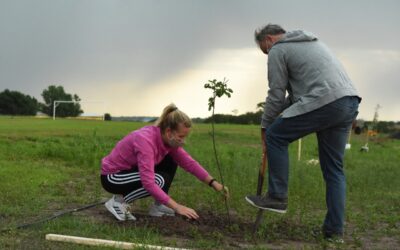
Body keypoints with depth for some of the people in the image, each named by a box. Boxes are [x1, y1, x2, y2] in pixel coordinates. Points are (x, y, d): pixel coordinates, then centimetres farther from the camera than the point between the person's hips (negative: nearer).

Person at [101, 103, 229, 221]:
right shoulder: (146, 140, -33)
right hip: (112, 176, -8)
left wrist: (214, 183, -12)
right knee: (159, 181, -27)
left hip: (131, 170, 8)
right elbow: (149, 183, -38)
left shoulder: (168, 139, -9)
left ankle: (157, 206, 2)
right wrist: (177, 207, -35)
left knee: (171, 161, -3)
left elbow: (189, 162, -3)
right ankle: (118, 201, -10)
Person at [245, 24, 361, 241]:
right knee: (334, 168, 13)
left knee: (275, 136, 7)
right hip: (350, 103, 9)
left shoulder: (278, 49, 7)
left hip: (324, 102, -8)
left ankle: (277, 197, 9)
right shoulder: (311, 42, 33)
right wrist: (278, 113, 32)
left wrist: (265, 126, 16)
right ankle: (334, 229, 13)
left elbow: (276, 94, 5)